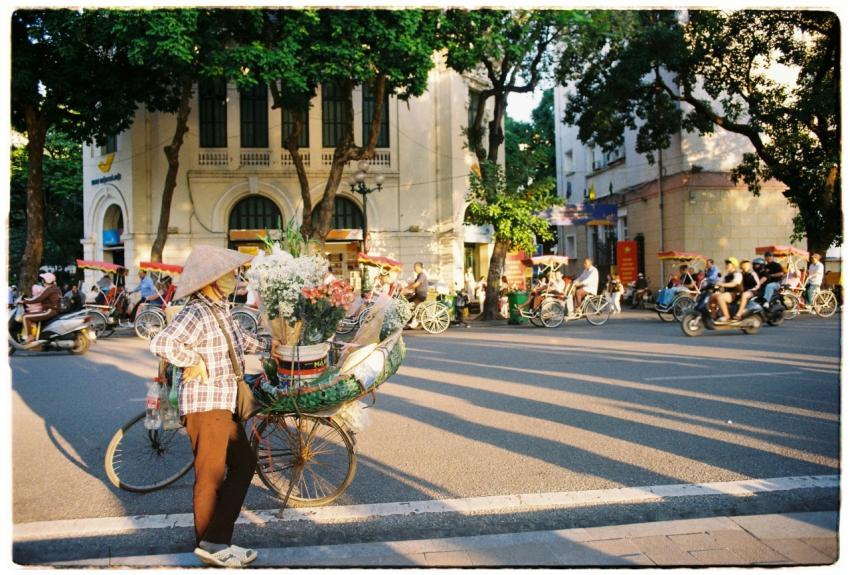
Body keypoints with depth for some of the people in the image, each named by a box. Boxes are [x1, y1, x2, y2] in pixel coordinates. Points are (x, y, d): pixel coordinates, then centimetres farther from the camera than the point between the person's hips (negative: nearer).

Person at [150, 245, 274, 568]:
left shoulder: (220, 311, 13)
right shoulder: (196, 314, -18)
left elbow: (239, 339, 31)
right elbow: (162, 344, -32)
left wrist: (267, 346, 27)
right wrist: (194, 362, -21)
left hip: (224, 404, 10)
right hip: (204, 405, -10)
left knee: (244, 463, 15)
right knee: (211, 477, 1)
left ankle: (218, 538, 23)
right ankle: (210, 546, 16)